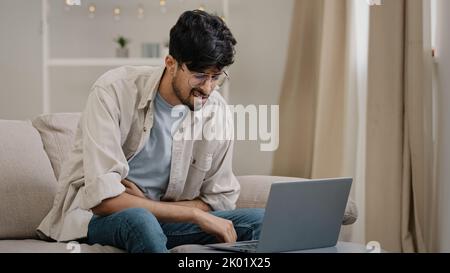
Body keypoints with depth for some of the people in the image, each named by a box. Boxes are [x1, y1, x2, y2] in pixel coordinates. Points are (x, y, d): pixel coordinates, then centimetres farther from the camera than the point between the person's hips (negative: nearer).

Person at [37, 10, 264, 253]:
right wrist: (194, 214, -26)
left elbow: (220, 198, 3)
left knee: (258, 222, -14)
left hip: (159, 218, 5)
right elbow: (102, 197, -26)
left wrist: (149, 205, -14)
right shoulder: (113, 91, -19)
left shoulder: (215, 110, -5)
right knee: (139, 220, -40)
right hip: (93, 216, -5)